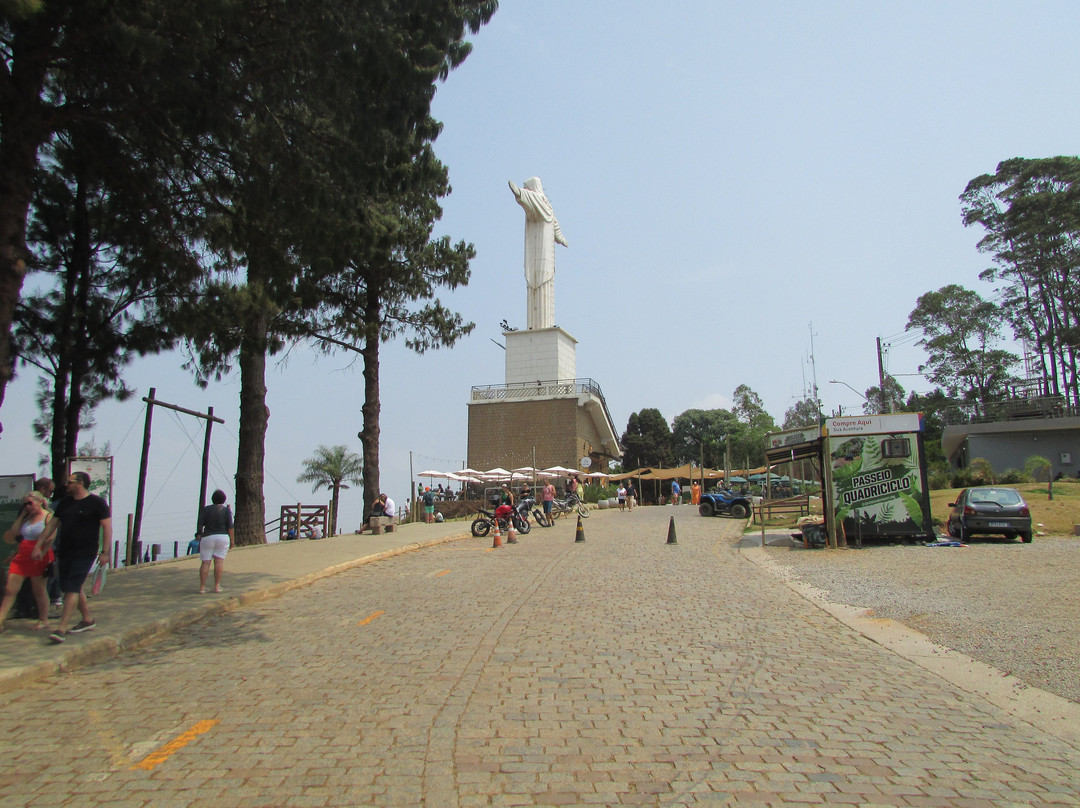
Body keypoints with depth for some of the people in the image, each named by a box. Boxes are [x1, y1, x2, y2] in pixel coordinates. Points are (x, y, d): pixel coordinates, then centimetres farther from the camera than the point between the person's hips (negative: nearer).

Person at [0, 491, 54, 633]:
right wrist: (21, 516, 9)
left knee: (39, 590, 4)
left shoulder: (48, 516, -5)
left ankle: (44, 620, 17)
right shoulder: (27, 518, 16)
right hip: (21, 557, 6)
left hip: (39, 558, -6)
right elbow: (14, 533, 10)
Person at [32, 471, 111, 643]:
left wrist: (105, 552, -15)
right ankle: (88, 619, 29)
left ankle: (61, 629, -12)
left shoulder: (97, 502, -8)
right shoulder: (64, 503, 12)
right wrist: (38, 546, 13)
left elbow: (107, 527, -10)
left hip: (85, 553, -7)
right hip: (66, 552, 7)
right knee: (73, 588, 13)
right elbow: (51, 525, 18)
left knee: (72, 589, -12)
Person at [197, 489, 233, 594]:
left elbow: (200, 525, -3)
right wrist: (232, 540, 2)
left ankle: (202, 587, 2)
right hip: (223, 537, -1)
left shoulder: (206, 509, -1)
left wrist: (200, 534, 15)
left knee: (205, 563, 2)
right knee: (219, 561, 1)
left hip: (207, 538, 1)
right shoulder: (226, 510, -3)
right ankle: (217, 586, -2)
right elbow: (230, 527, -7)